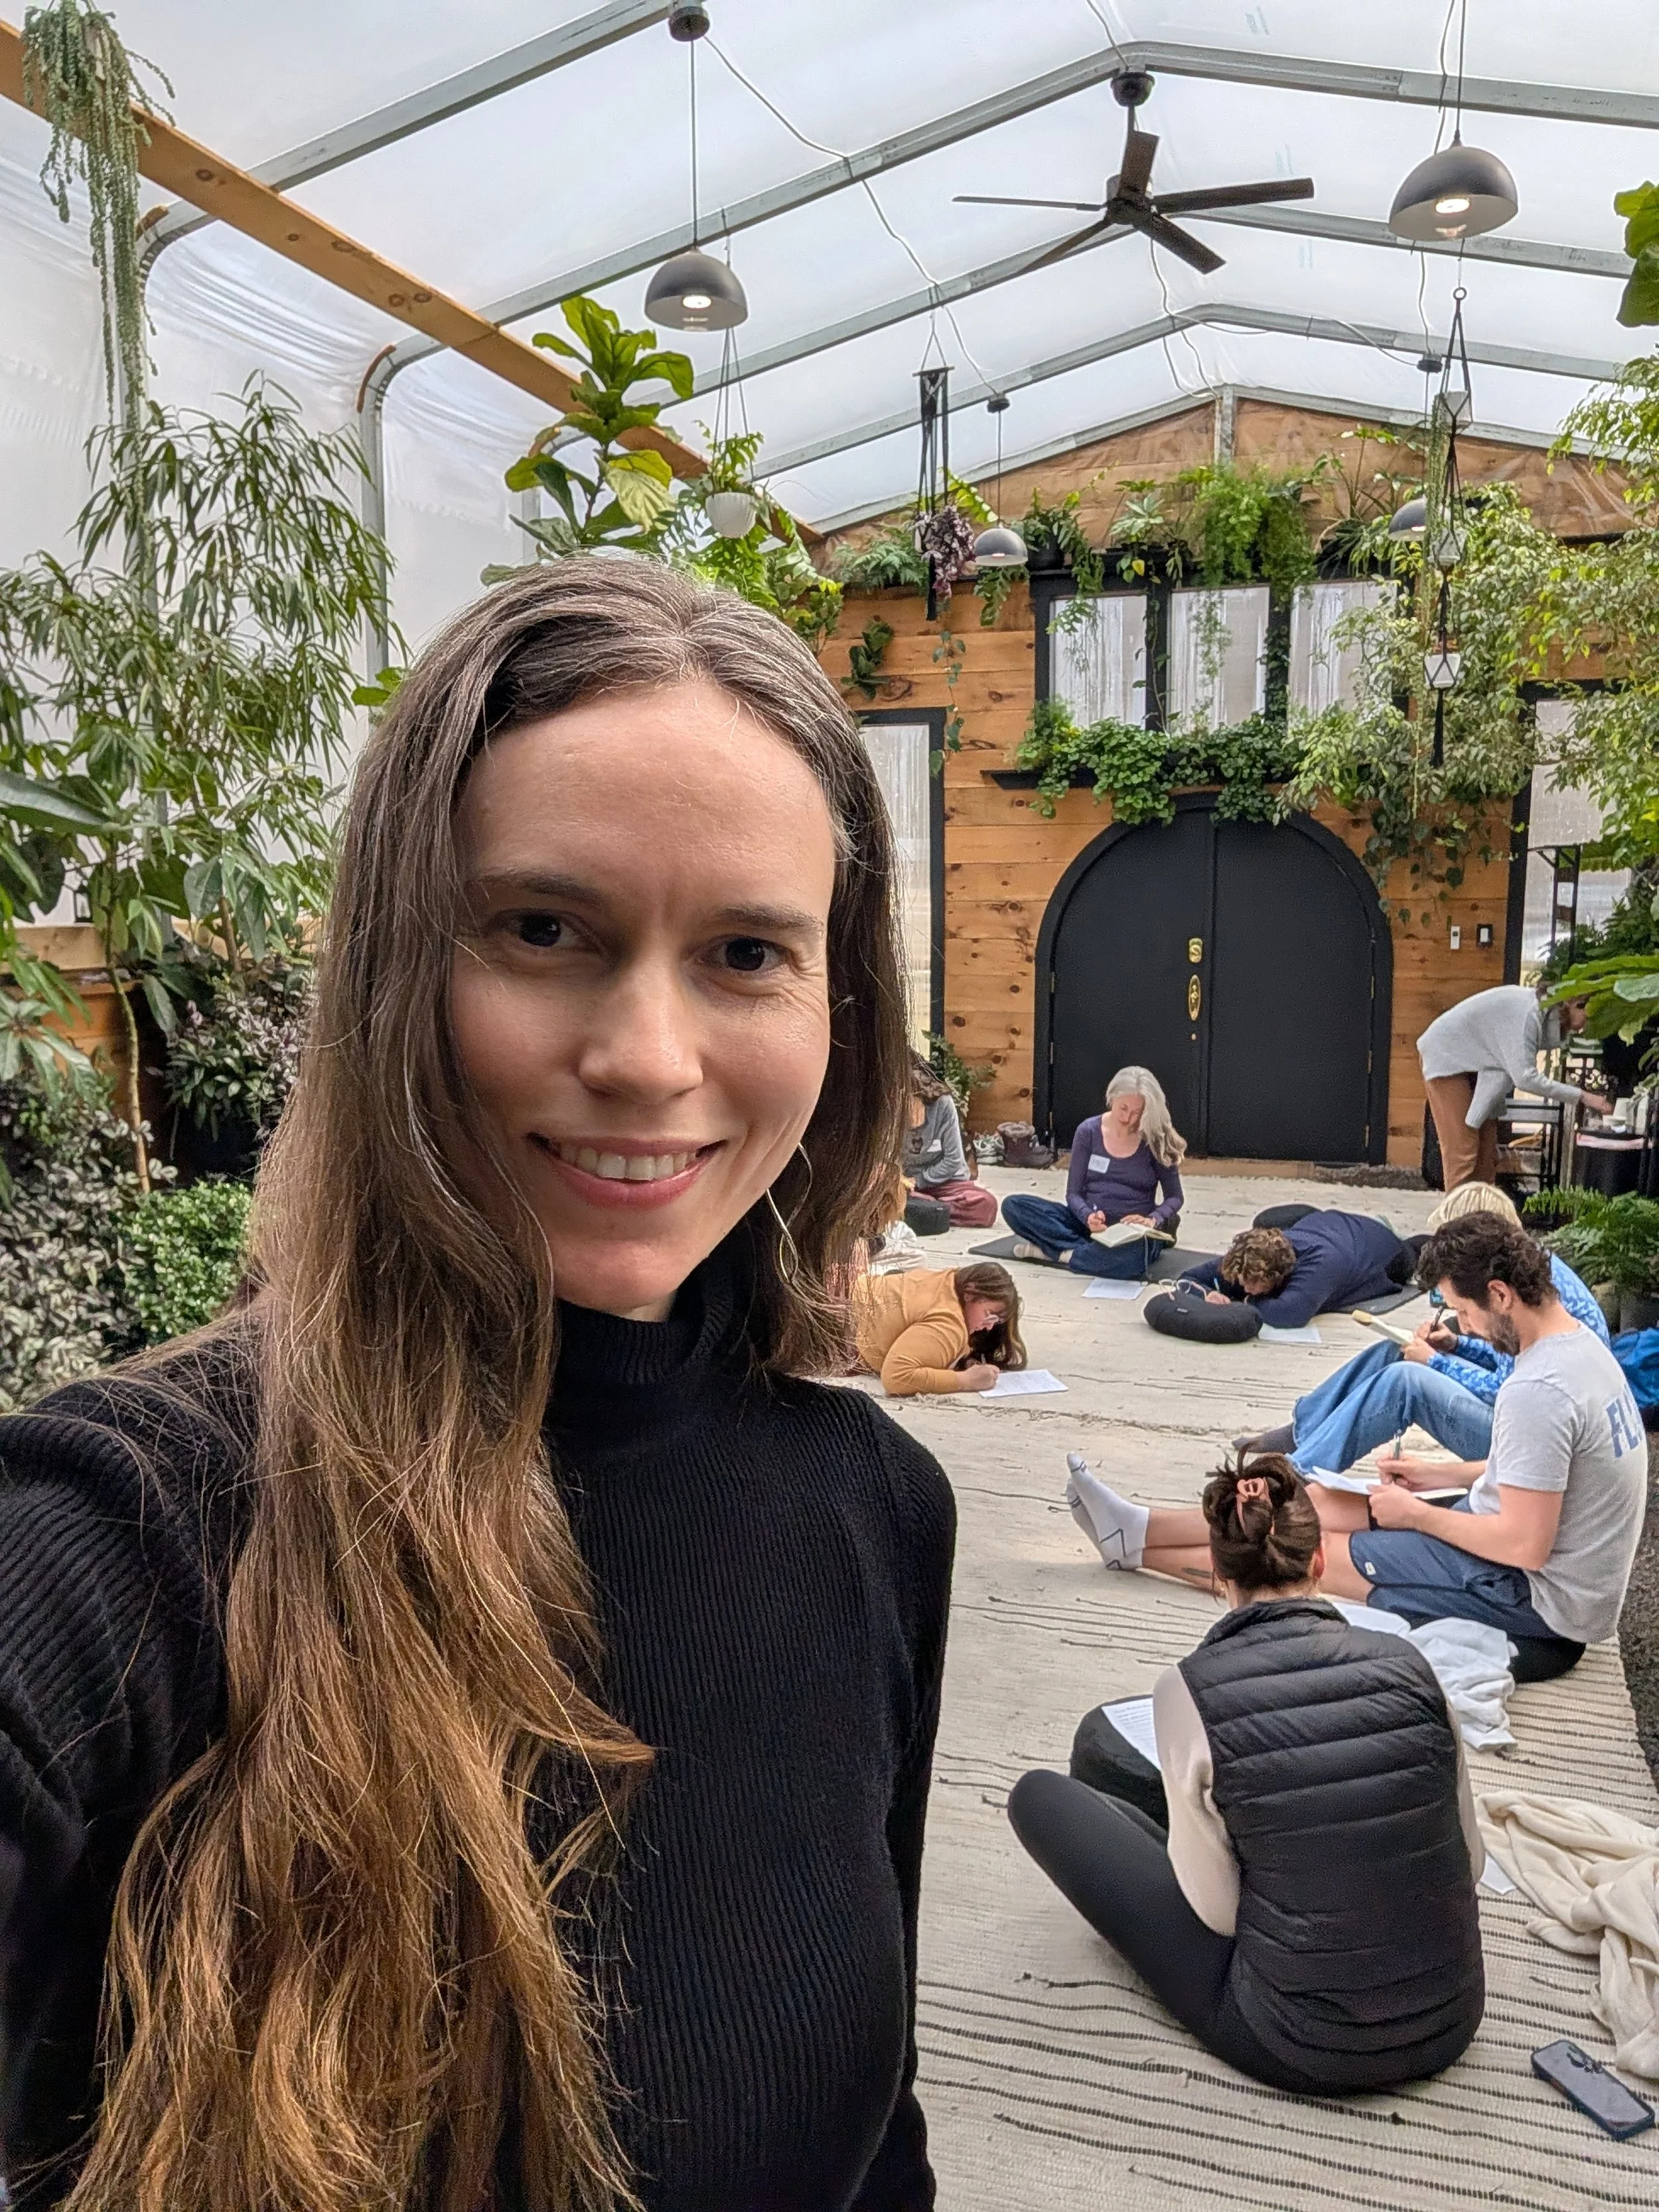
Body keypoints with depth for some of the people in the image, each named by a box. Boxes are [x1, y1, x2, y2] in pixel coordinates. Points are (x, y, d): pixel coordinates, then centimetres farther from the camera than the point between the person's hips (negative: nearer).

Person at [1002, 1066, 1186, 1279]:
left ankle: (1062, 1252, -19)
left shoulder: (1156, 1140, -3)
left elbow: (1175, 1197, 3)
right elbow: (1074, 1193, 0)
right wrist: (1088, 1217, -22)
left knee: (1131, 1256, -42)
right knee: (1013, 1205, -18)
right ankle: (1083, 1250, -25)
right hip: (1088, 1223, 3)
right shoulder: (1089, 1131, 0)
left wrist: (1153, 1220, -18)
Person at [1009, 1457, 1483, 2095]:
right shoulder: (1405, 1662, -8)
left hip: (1300, 2045, -4)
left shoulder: (1190, 1691, -17)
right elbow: (1470, 1856, 2)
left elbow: (1218, 1909, -11)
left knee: (1039, 1796, 8)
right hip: (1452, 2022, 4)